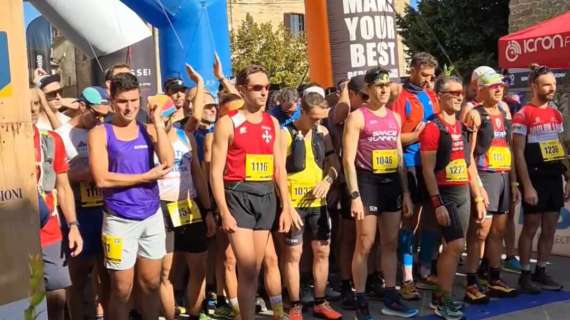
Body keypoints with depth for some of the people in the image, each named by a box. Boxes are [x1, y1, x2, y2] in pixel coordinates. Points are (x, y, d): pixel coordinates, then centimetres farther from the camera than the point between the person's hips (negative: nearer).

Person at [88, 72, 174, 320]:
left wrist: (158, 122, -11)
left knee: (151, 283, 14)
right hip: (119, 221, -3)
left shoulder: (149, 130, 6)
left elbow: (168, 162, -11)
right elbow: (101, 179, -16)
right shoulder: (100, 133, -4)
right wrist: (146, 176, -13)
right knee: (122, 289, 6)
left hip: (152, 216, 4)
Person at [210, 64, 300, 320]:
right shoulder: (228, 123, -5)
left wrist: (286, 207, 8)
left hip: (266, 197, 5)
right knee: (247, 269, -9)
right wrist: (224, 212, -13)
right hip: (239, 196, -5)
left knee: (254, 270, 10)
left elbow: (279, 168, 13)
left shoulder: (272, 123, 11)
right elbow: (216, 172, -7)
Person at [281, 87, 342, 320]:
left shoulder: (323, 132, 7)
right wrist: (285, 202, -19)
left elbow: (334, 162, 14)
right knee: (293, 254, 2)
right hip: (294, 202, -5)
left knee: (322, 251, 10)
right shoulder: (286, 134, -10)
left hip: (318, 201, 6)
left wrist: (327, 180, -5)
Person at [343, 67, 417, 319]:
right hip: (368, 182, -6)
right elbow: (349, 159, -11)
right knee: (365, 244, -2)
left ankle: (390, 298, 21)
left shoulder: (395, 117, 13)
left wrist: (406, 192, 14)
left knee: (391, 243, 11)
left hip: (392, 183, 6)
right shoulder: (357, 117, -6)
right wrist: (355, 195, -17)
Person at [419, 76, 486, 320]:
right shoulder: (433, 127, -11)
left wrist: (478, 198, 14)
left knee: (451, 247, 9)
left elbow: (470, 165, 17)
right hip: (444, 194, -7)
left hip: (463, 193, 8)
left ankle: (439, 295, 21)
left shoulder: (463, 126, 13)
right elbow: (428, 169, -15)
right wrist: (437, 204, -20)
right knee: (456, 245, -11)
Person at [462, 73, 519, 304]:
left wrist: (514, 182, 14)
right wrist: (477, 185, -15)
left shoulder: (504, 114, 15)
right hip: (485, 177, -7)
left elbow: (509, 150, 18)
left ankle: (495, 281, 21)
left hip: (505, 177, 7)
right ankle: (472, 285, -1)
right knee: (480, 232, -8)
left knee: (498, 232, 12)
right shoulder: (475, 115, -6)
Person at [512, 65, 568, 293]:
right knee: (531, 227, 0)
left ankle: (541, 272, 21)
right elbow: (518, 153, -12)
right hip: (536, 179, -7)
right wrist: (527, 186, -17)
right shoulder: (523, 115, -9)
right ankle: (525, 275, 10)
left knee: (549, 229, 10)